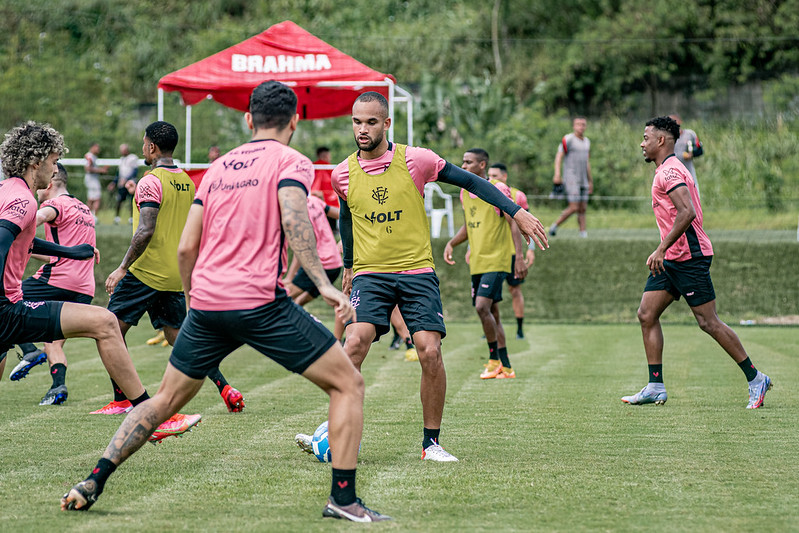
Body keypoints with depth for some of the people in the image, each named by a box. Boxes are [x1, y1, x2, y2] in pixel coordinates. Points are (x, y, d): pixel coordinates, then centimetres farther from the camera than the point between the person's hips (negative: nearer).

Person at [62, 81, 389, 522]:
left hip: (206, 301, 6)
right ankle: (343, 497, -7)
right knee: (348, 384, 3)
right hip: (260, 300, -6)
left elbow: (186, 248, 17)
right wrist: (322, 284, -21)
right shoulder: (290, 162, 3)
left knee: (165, 400, 21)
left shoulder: (219, 167, 19)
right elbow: (293, 219, -18)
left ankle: (93, 482, 14)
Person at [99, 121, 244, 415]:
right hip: (176, 276, 8)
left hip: (146, 271, -8)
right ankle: (225, 388, 0)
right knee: (178, 336, 12)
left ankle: (122, 400, 0)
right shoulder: (187, 182, 11)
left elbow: (146, 231, -21)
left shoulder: (151, 182, -13)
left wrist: (122, 268, -17)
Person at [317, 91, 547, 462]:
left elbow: (470, 181, 2)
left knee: (430, 352, -14)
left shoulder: (414, 160, -6)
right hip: (369, 274, 1)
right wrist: (348, 265, 27)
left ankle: (431, 442, 2)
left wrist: (516, 212, -5)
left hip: (417, 271, -1)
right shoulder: (343, 174, 2)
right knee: (354, 344, -22)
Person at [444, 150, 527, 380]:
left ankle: (494, 359, -5)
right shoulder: (465, 193, 11)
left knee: (482, 307, -19)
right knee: (492, 313, 9)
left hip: (497, 260, -7)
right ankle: (506, 367, 14)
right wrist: (451, 243, 5)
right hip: (477, 263, 7)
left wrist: (519, 257, -17)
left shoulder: (498, 189, -10)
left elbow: (514, 225, -11)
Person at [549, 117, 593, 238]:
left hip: (583, 181, 7)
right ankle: (554, 226, 2)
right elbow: (559, 157, -10)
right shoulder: (568, 140, -5)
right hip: (571, 178, -7)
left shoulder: (586, 142, 18)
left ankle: (583, 233, 1)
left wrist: (590, 181, 25)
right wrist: (557, 174, -22)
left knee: (582, 209, 2)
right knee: (574, 207, -12)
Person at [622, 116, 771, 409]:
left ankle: (755, 378, 3)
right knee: (646, 314, 2)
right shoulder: (665, 171, 17)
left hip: (688, 257, -10)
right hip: (671, 260, 10)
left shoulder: (669, 171, -15)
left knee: (708, 322, -7)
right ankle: (655, 387, 2)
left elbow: (687, 212, -27)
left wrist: (661, 249, -27)